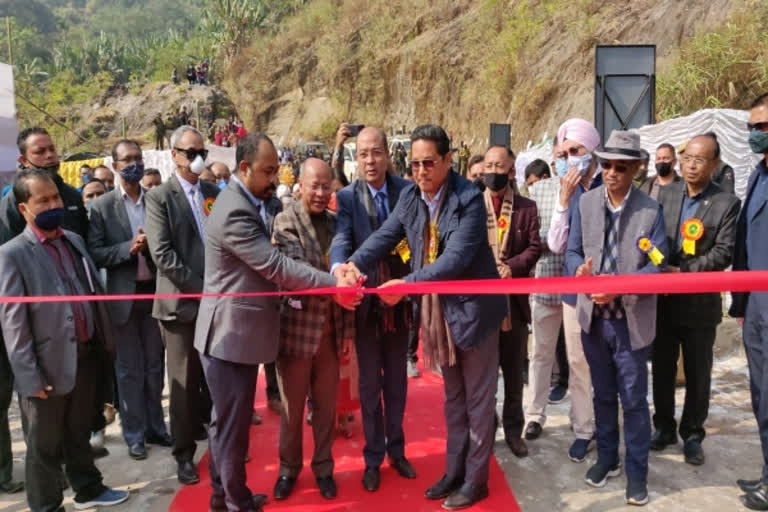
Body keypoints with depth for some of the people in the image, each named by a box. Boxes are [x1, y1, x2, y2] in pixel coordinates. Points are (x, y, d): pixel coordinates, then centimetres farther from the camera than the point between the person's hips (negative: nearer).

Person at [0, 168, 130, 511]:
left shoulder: (74, 240, 6)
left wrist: (104, 340, 10)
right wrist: (30, 376, -16)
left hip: (85, 355, 6)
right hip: (50, 365, -6)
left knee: (79, 433, 24)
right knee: (45, 446, 13)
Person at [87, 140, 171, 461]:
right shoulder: (102, 206, -3)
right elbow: (95, 254, -7)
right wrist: (129, 248, -20)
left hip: (155, 291, 2)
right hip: (124, 296, -2)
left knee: (155, 365, 14)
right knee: (129, 369, 8)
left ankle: (155, 427, 29)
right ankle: (134, 434, 22)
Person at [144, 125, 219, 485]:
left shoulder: (215, 194, 10)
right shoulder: (159, 197, -3)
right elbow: (162, 254, -12)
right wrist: (201, 289, -16)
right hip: (182, 303, -4)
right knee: (185, 383, 6)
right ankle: (184, 454, 22)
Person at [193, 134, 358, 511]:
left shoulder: (247, 203, 11)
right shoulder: (235, 213, -23)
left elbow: (265, 263, 17)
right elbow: (275, 265, -27)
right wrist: (334, 285, -25)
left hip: (238, 330, 10)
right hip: (231, 332, -10)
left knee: (228, 419, 20)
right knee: (233, 422, 4)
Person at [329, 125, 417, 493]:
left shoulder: (407, 191, -2)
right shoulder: (347, 197, -6)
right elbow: (341, 238, -21)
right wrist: (339, 267, -42)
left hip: (399, 299, 2)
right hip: (365, 302, -1)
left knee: (397, 380, 17)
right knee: (369, 384, 13)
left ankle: (396, 449, 37)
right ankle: (373, 457, 30)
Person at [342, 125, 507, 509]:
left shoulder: (469, 199, -20)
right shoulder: (409, 196, -1)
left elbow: (456, 258, -28)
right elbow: (384, 236, -4)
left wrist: (407, 284, -33)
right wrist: (353, 265, -22)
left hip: (473, 306, -6)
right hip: (438, 309, 6)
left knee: (478, 396, 9)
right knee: (453, 396, 19)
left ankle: (475, 478, 24)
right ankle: (454, 471, 33)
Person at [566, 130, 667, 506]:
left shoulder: (650, 210, -7)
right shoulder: (586, 203, 1)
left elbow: (658, 265, -11)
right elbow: (572, 251, 2)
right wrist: (579, 270, -21)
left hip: (632, 319, -3)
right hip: (593, 316, 3)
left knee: (633, 399, 7)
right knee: (603, 394, 18)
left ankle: (637, 472, 25)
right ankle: (606, 458, 35)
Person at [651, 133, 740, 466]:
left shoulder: (727, 203, -6)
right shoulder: (666, 193, 4)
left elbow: (724, 252, -12)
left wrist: (683, 272, -20)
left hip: (700, 303, -3)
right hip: (663, 299, 3)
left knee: (697, 374, 10)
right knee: (662, 368, 14)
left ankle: (692, 434, 26)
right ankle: (664, 426, 30)